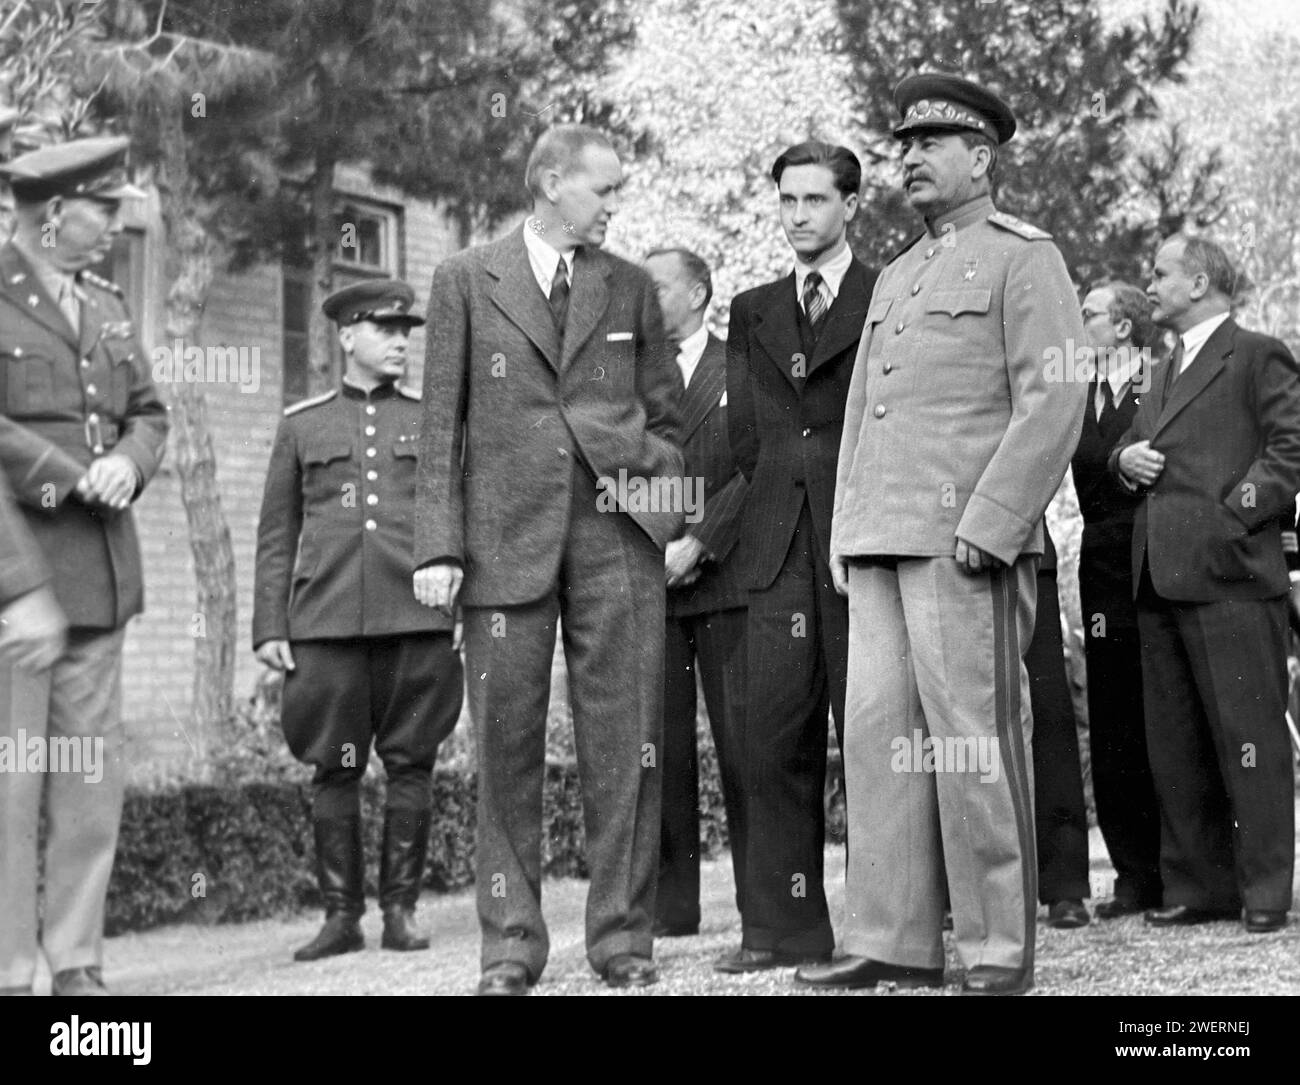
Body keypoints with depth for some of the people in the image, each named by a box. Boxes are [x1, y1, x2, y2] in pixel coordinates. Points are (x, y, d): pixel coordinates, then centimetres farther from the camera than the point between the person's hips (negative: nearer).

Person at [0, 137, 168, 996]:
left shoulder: (109, 306, 17)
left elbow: (149, 414, 19)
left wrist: (128, 464, -2)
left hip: (100, 568, 7)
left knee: (96, 772, 6)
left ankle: (77, 965, 13)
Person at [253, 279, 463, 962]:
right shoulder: (301, 425, 12)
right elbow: (276, 534, 11)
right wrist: (268, 628, 4)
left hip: (419, 620, 0)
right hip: (327, 622, 0)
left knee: (410, 766, 2)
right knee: (334, 772, 1)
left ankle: (401, 910, 11)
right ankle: (341, 914, 10)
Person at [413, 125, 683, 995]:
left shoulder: (631, 288, 14)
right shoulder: (466, 281, 8)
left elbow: (665, 416, 19)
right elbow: (442, 422, 5)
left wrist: (662, 500, 3)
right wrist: (439, 545, -3)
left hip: (616, 537, 1)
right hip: (506, 539, -1)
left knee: (624, 744, -1)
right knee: (506, 745, 1)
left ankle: (624, 937, 7)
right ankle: (512, 941, 9)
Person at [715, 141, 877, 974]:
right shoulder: (753, 312, 19)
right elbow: (745, 433, 17)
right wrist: (781, 489, 5)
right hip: (779, 546, 4)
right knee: (776, 740, 1)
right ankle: (785, 926, 5)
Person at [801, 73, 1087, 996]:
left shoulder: (1024, 258, 0)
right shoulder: (895, 278, 23)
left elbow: (1056, 401, -10)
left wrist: (988, 526, -17)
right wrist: (845, 531, 14)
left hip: (968, 540, -7)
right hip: (881, 542, 7)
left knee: (974, 740, -7)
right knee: (879, 736, 3)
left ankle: (1001, 951, 1)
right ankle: (894, 944, 8)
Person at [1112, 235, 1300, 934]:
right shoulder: (1167, 373, 25)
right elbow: (1132, 446, 29)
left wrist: (1236, 514, -16)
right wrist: (1126, 459, 6)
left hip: (1229, 575, -8)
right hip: (1160, 579, 8)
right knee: (1175, 745, 8)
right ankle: (1198, 885, 14)